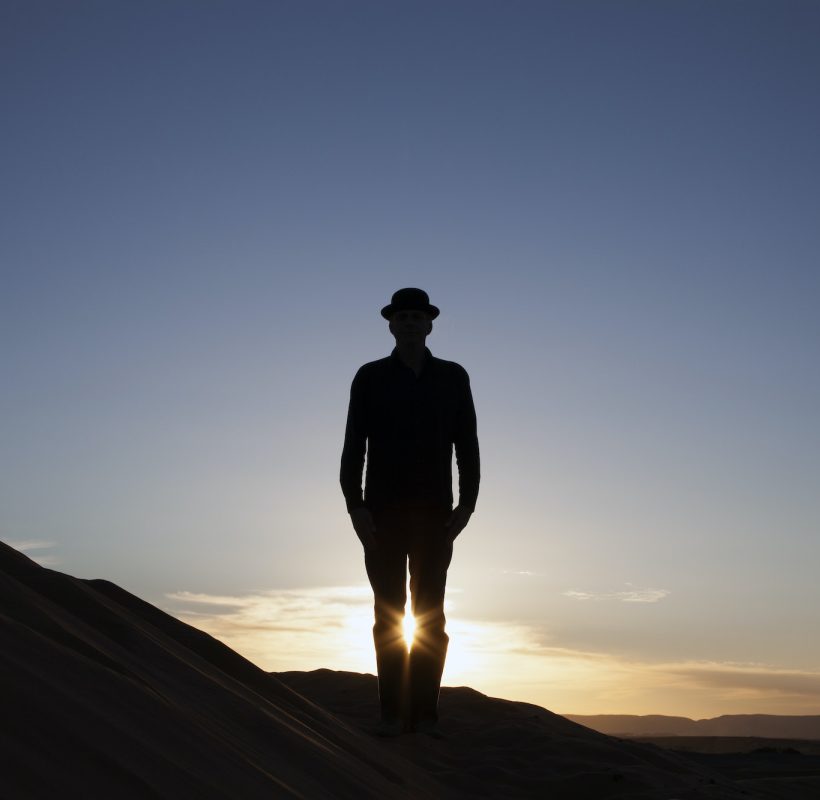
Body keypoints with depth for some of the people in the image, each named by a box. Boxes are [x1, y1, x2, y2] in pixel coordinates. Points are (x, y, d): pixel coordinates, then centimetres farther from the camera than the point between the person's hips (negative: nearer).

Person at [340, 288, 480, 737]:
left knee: (429, 612, -1)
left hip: (433, 512, 1)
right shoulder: (370, 377, 2)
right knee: (388, 612, 0)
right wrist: (354, 506, -11)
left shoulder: (452, 378, 5)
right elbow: (353, 445, -2)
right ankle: (392, 713, 6)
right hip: (383, 511, 0)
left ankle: (425, 714, 4)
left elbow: (466, 444, 3)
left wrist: (466, 504, -6)